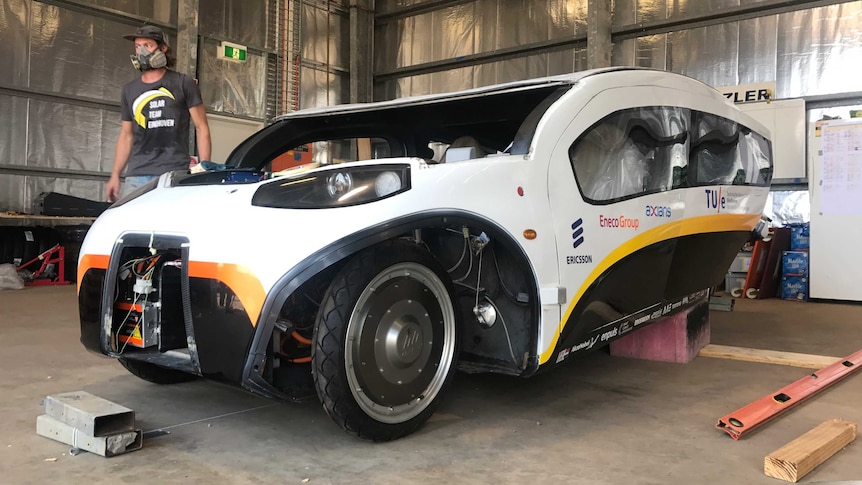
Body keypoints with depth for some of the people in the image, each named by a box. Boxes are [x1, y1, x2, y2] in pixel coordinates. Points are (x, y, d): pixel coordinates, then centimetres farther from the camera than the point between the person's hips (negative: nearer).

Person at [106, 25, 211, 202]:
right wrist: (115, 175, 14)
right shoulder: (130, 89, 19)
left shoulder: (183, 84, 7)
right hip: (136, 177, 4)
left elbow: (201, 128, 5)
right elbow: (126, 135, 23)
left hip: (174, 174, -3)